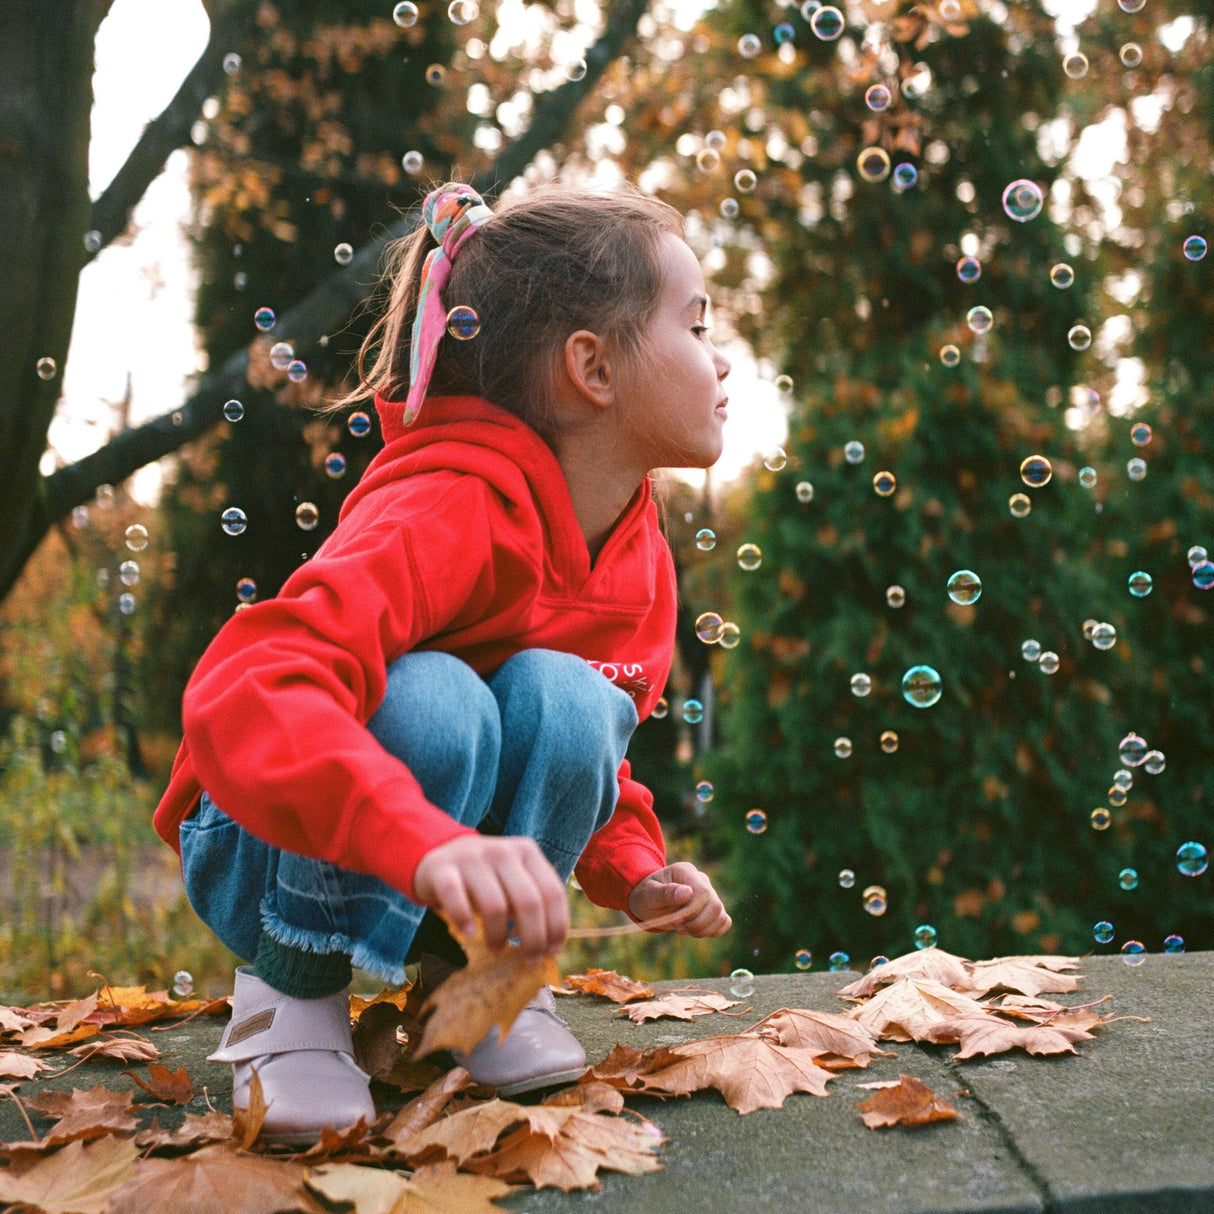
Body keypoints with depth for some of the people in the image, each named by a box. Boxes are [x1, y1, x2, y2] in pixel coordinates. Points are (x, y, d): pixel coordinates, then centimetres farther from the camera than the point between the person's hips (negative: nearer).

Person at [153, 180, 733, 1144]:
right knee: (429, 702, -36)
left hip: (471, 860, 5)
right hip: (275, 851, -5)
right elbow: (244, 693, -46)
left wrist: (634, 872, -9)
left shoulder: (643, 558, -4)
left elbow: (598, 750, 11)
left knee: (562, 697, -26)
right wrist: (430, 845, -61)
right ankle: (291, 986, -12)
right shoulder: (454, 509, -30)